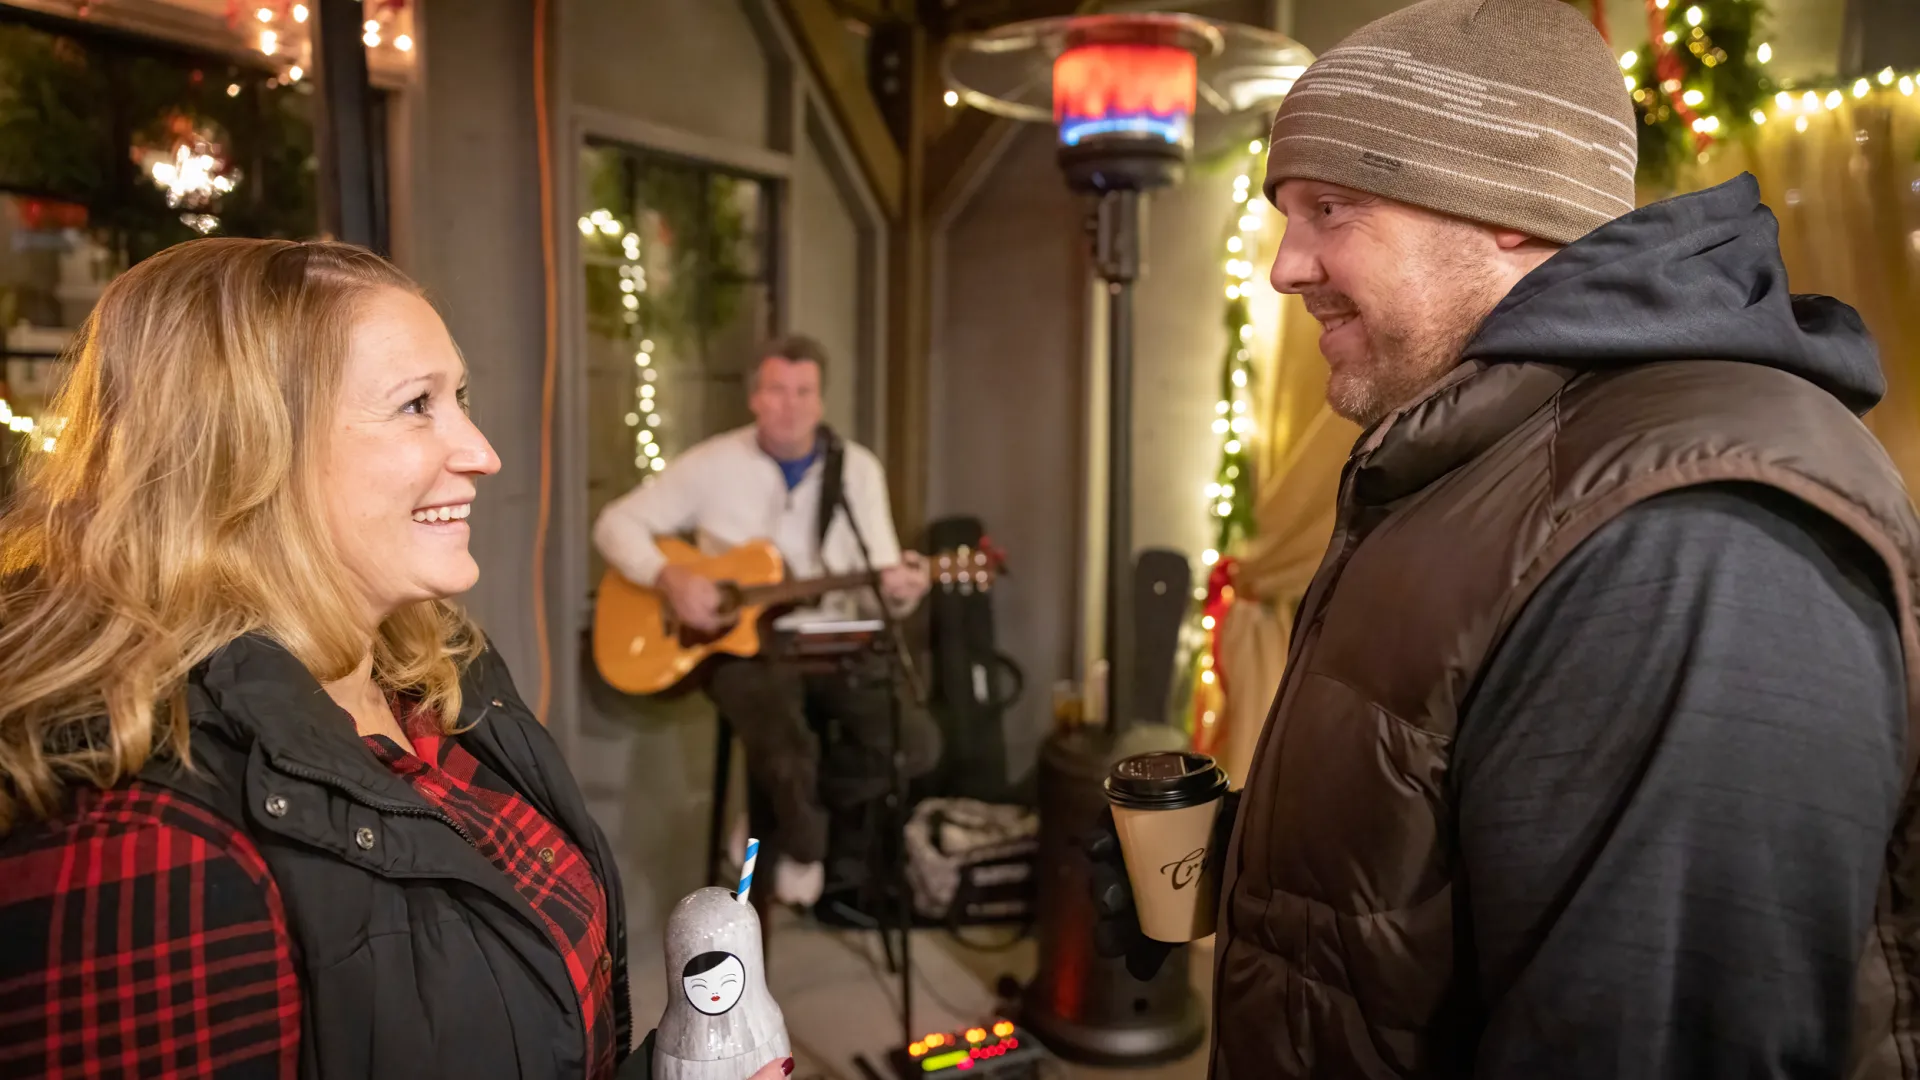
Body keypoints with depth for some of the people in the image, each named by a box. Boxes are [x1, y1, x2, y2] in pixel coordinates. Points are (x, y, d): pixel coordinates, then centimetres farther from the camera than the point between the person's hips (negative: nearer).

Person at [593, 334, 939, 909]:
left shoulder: (858, 469, 3)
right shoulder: (713, 464, -1)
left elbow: (878, 592, 2)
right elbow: (616, 523, 1)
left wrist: (897, 590, -23)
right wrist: (670, 578, -16)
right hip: (742, 646, -3)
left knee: (917, 742, -19)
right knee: (787, 747, -34)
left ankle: (783, 810, 6)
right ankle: (803, 846, 2)